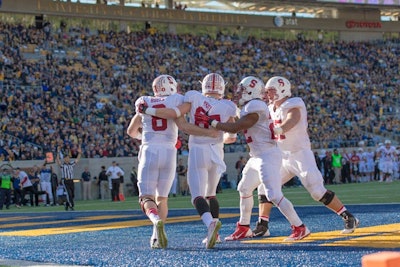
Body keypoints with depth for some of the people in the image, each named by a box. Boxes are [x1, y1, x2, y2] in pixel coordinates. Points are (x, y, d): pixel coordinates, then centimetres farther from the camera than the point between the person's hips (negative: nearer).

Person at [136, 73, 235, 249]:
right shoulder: (228, 107, 1)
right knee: (211, 193, 22)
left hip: (197, 151, -3)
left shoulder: (194, 97, -4)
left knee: (198, 196, -9)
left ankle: (210, 222, -37)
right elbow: (232, 137, 8)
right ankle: (214, 233, 19)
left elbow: (176, 113, -15)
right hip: (216, 153, 3)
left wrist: (147, 111, -6)